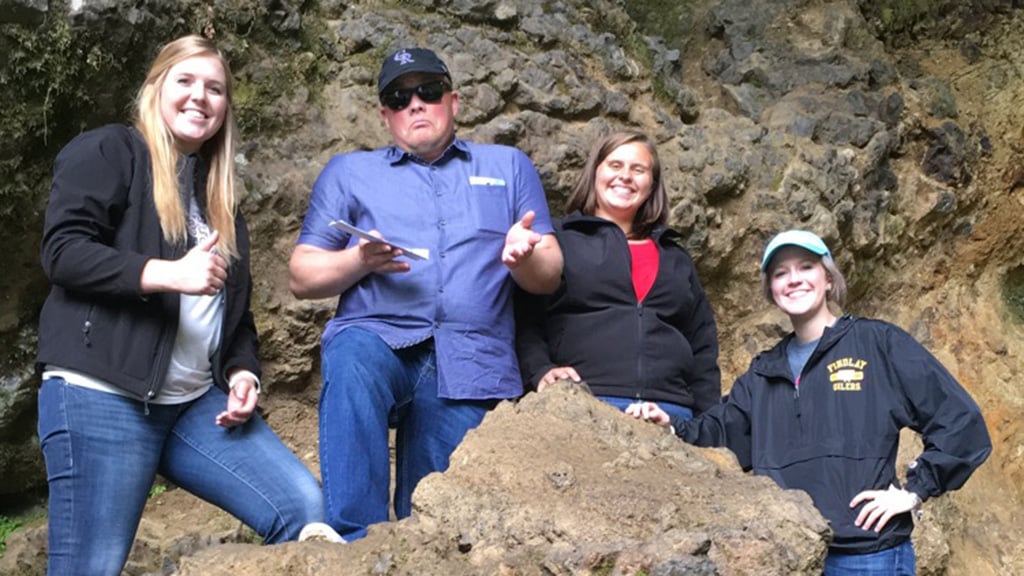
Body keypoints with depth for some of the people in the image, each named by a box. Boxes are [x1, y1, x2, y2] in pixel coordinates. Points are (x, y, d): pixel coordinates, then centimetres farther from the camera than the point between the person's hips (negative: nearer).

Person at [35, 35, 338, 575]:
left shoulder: (219, 193, 23)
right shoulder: (107, 152, 2)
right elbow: (62, 250, -12)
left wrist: (243, 370, 5)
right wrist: (168, 273, -22)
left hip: (198, 401, 7)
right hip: (103, 398, -6)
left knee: (305, 509, -4)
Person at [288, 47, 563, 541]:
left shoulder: (509, 166, 21)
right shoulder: (349, 171, 20)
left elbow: (549, 277, 14)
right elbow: (302, 277, 13)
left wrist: (525, 258, -10)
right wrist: (359, 261, -8)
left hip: (474, 361, 1)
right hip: (377, 338, 0)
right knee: (352, 364, -35)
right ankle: (353, 540, -31)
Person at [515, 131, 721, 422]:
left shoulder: (676, 259, 25)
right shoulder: (557, 240, 13)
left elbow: (703, 349, 22)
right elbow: (523, 319, 4)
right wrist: (541, 371, -13)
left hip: (670, 411, 4)